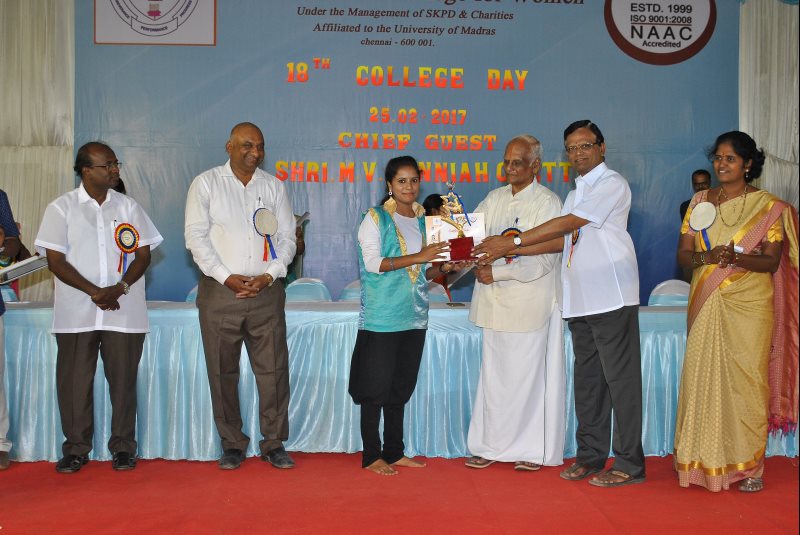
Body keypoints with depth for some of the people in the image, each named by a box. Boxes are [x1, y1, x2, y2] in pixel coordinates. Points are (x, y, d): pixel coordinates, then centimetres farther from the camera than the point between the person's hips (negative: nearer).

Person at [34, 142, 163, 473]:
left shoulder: (128, 207, 10)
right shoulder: (61, 208, 3)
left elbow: (143, 253, 6)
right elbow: (56, 261, -3)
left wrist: (120, 288, -12)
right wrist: (94, 292, -13)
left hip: (124, 311, 1)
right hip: (76, 312, -1)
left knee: (123, 378, 3)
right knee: (74, 380, 3)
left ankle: (123, 447, 14)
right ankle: (76, 449, 16)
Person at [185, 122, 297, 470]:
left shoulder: (274, 186, 11)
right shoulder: (206, 184, 4)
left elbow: (287, 238, 9)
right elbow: (196, 236, -2)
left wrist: (269, 275, -7)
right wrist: (226, 276, -12)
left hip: (266, 292, 2)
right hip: (220, 292, -1)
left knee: (273, 369, 0)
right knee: (223, 372, 3)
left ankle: (273, 444, 12)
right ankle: (232, 445, 16)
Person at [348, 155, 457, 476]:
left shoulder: (424, 220, 13)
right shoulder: (375, 218, -3)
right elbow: (372, 262, -16)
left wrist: (443, 268, -4)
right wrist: (418, 257, -22)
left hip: (414, 316, 6)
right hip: (382, 317, -5)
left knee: (401, 387, 11)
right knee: (376, 386, 0)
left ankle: (394, 451, 21)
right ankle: (372, 455, 9)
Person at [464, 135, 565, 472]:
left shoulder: (548, 203, -7)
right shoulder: (494, 199, 11)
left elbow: (544, 259, -14)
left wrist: (497, 273, -16)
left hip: (529, 301, -5)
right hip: (494, 301, 5)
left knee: (528, 374, 2)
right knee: (494, 374, 9)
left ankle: (533, 449, 15)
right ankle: (492, 445, 20)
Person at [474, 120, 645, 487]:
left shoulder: (612, 184, -5)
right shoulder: (576, 193, 22)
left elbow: (567, 224, -14)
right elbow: (562, 240, 17)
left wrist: (513, 241, -14)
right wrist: (507, 251, 7)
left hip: (611, 298, -8)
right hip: (580, 301, 8)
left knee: (620, 378, -5)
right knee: (587, 378, 11)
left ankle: (629, 464, 1)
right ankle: (590, 456, 20)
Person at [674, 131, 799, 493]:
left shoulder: (768, 206, 1)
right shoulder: (699, 202, 11)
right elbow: (683, 253, 6)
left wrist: (737, 258, -23)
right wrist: (706, 257, -16)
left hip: (749, 305, -3)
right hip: (707, 303, 3)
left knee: (746, 380, -3)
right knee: (703, 377, 0)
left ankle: (748, 465, 7)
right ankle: (705, 462, 10)